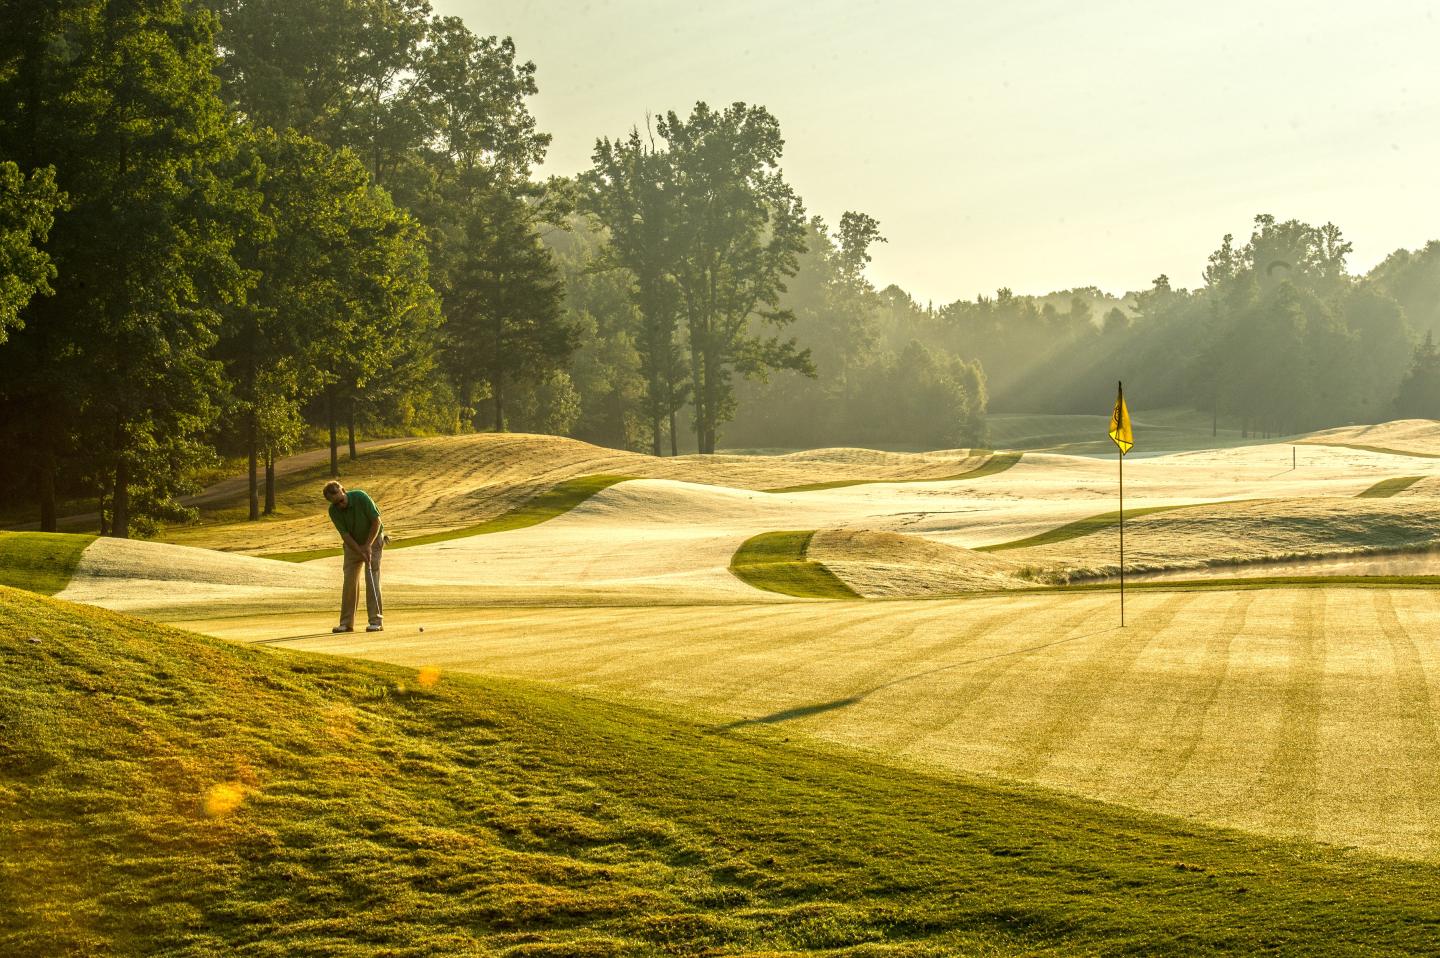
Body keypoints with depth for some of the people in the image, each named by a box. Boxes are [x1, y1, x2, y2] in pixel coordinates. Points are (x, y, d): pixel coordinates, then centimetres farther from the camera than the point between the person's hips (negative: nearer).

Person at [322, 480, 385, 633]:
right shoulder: (333, 511, -17)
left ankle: (376, 621, -14)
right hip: (353, 543, 3)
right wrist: (360, 552, -26)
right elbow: (345, 534, -16)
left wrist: (367, 546, -20)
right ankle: (346, 622, 4)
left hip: (372, 539, -3)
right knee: (349, 579, -2)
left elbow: (376, 521, -19)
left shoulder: (360, 497, -26)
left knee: (372, 578, -13)